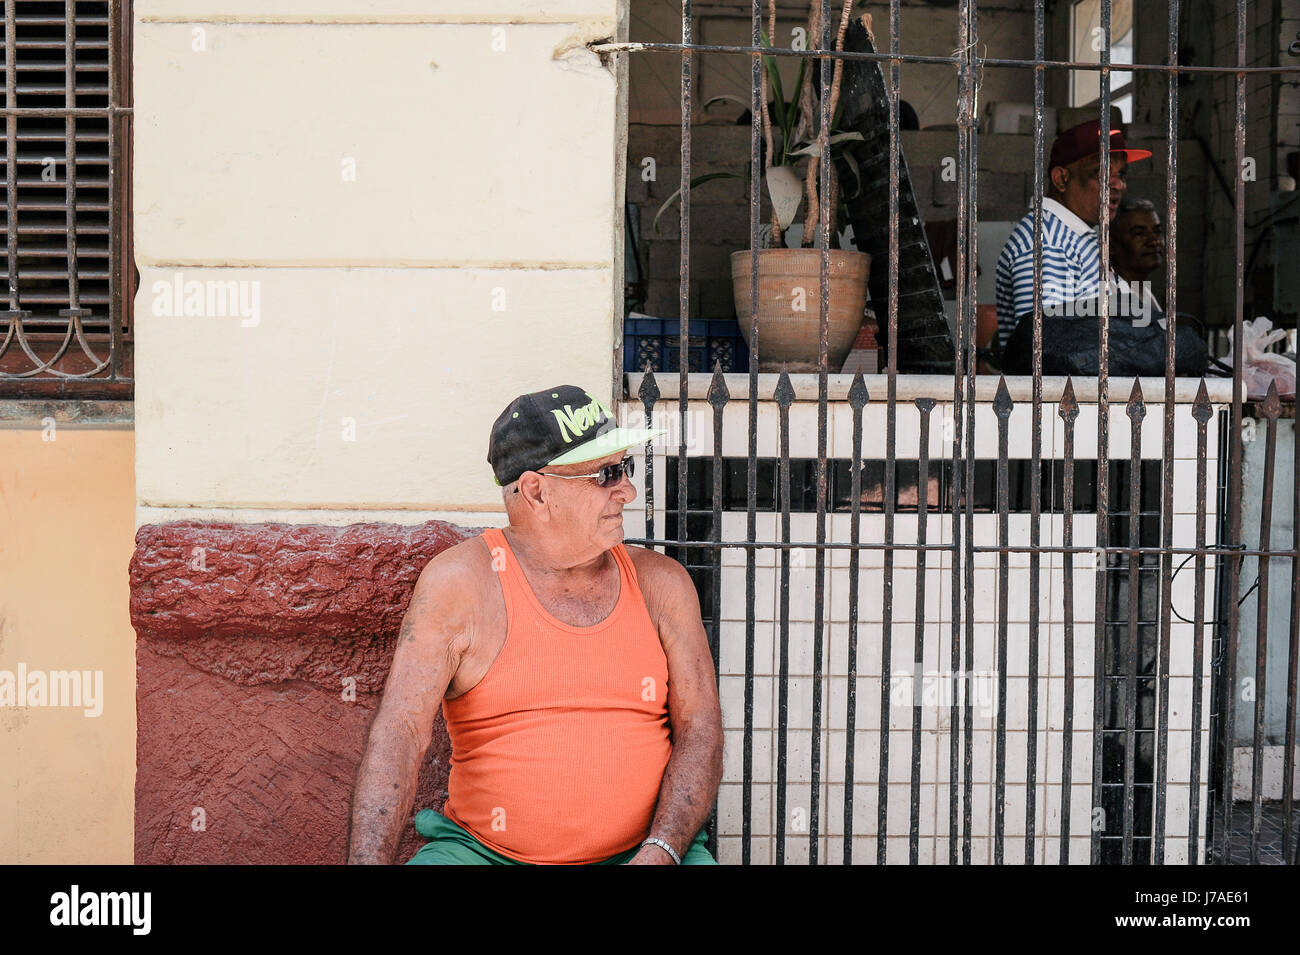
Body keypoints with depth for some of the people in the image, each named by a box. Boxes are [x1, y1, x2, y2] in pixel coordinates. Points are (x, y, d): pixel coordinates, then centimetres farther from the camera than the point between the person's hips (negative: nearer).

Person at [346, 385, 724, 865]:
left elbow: (699, 727, 3)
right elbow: (399, 733, -11)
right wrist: (369, 860, -24)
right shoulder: (459, 583, -4)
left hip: (643, 848, 2)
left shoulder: (660, 584, 6)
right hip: (483, 849, -2)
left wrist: (660, 852, -13)